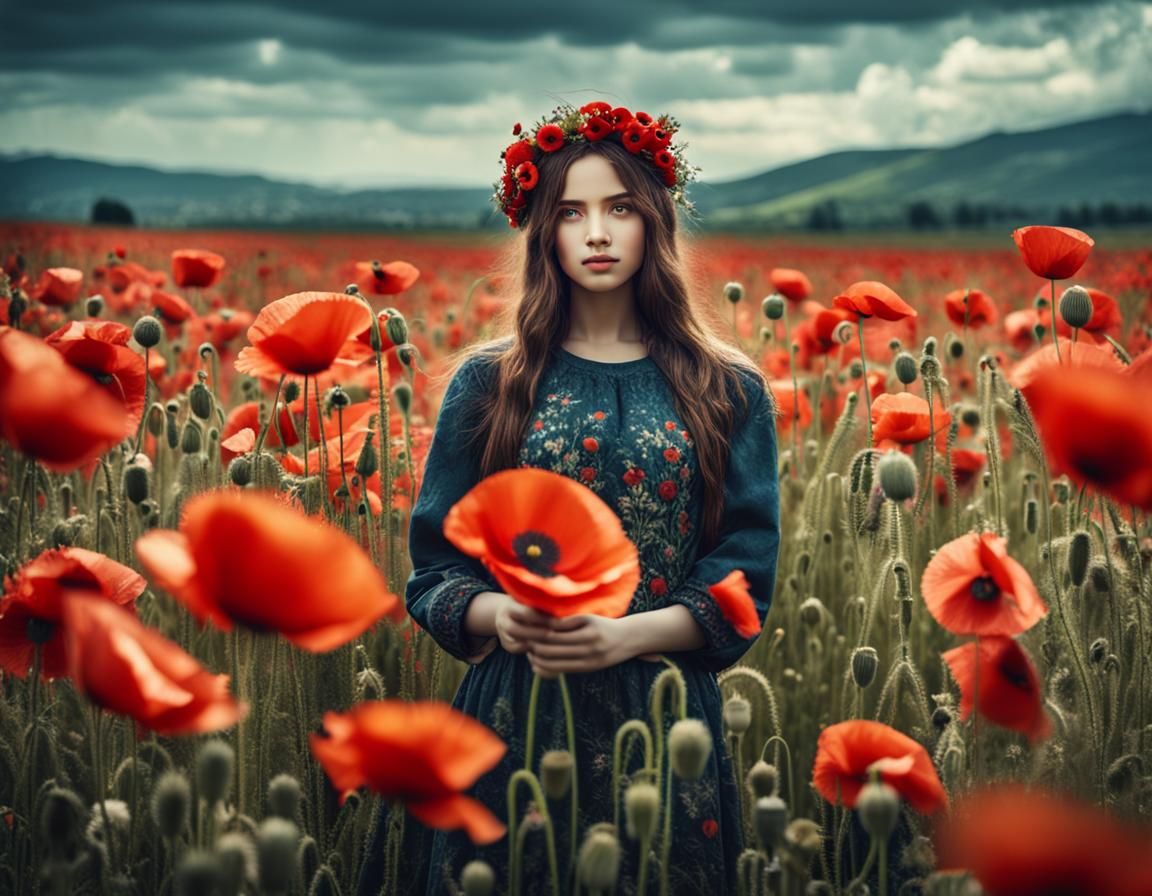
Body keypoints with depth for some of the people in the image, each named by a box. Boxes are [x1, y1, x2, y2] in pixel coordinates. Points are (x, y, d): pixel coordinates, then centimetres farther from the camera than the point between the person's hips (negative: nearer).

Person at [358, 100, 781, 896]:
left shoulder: (728, 391, 2)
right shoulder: (490, 383, 4)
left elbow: (745, 579, -1)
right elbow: (435, 567, 5)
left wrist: (625, 636, -16)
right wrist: (497, 615, -16)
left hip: (663, 719, 0)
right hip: (513, 711, 0)